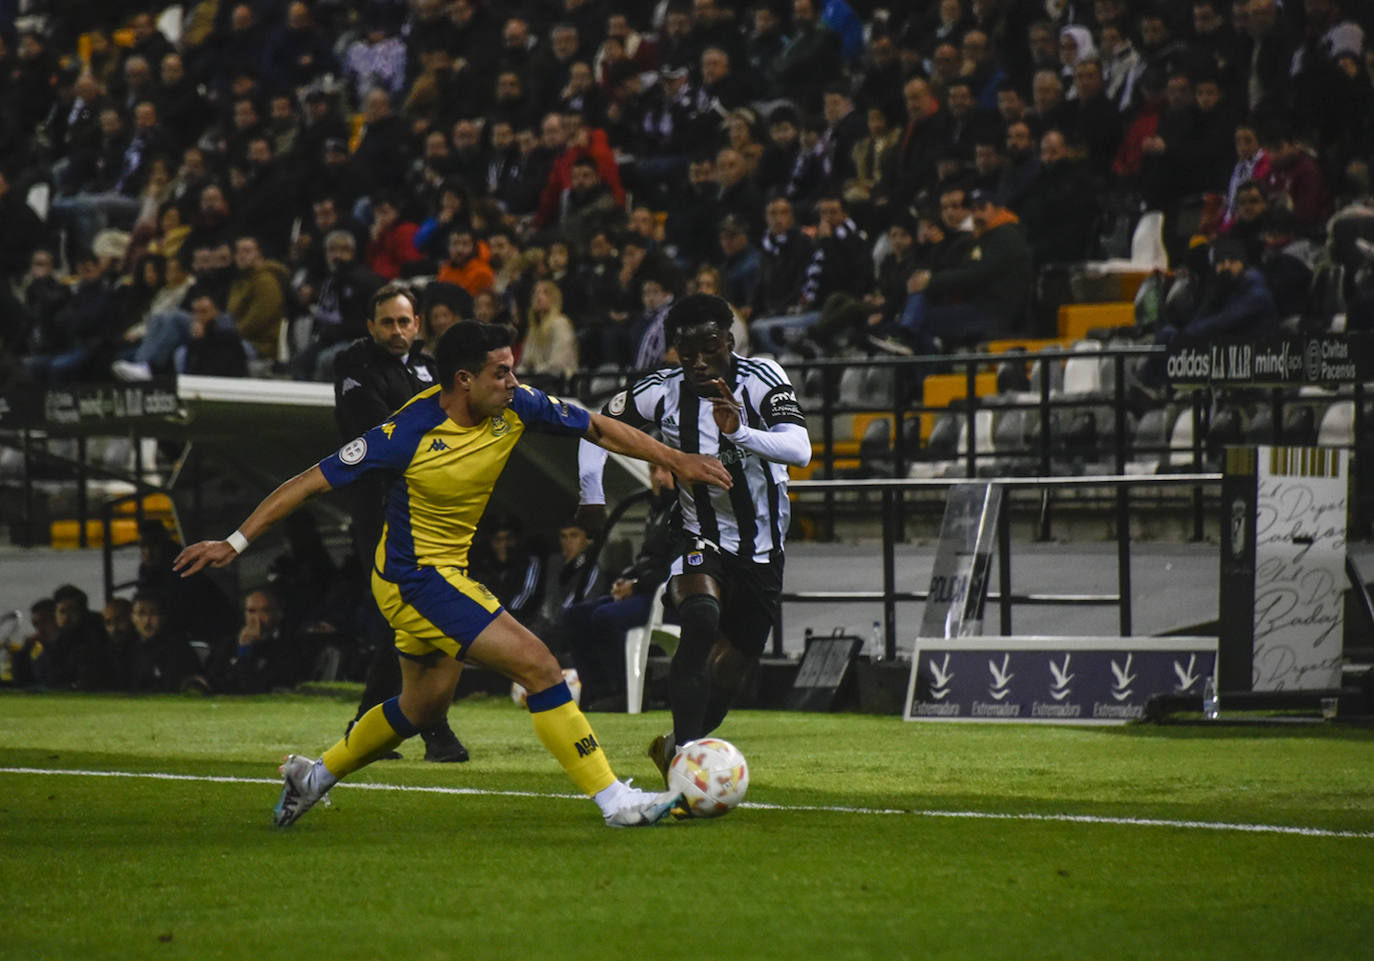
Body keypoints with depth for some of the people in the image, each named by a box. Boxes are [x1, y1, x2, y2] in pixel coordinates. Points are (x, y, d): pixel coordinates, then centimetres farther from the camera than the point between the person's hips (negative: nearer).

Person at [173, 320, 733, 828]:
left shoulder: (515, 407, -8)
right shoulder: (409, 433, -26)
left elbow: (598, 428, 7)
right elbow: (313, 481, -19)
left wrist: (676, 460, 7)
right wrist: (235, 542, -19)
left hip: (447, 572, 9)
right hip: (416, 579, -9)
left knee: (424, 704, 25)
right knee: (538, 666, -16)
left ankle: (316, 775, 42)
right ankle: (615, 801, -13)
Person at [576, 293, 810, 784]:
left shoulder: (761, 378, -17)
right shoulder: (663, 393, -11)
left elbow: (799, 449, -32)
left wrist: (739, 433, -49)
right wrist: (591, 494, -6)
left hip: (762, 554, 1)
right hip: (701, 540, -1)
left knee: (729, 673, 9)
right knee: (702, 619, -32)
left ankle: (675, 746, 36)